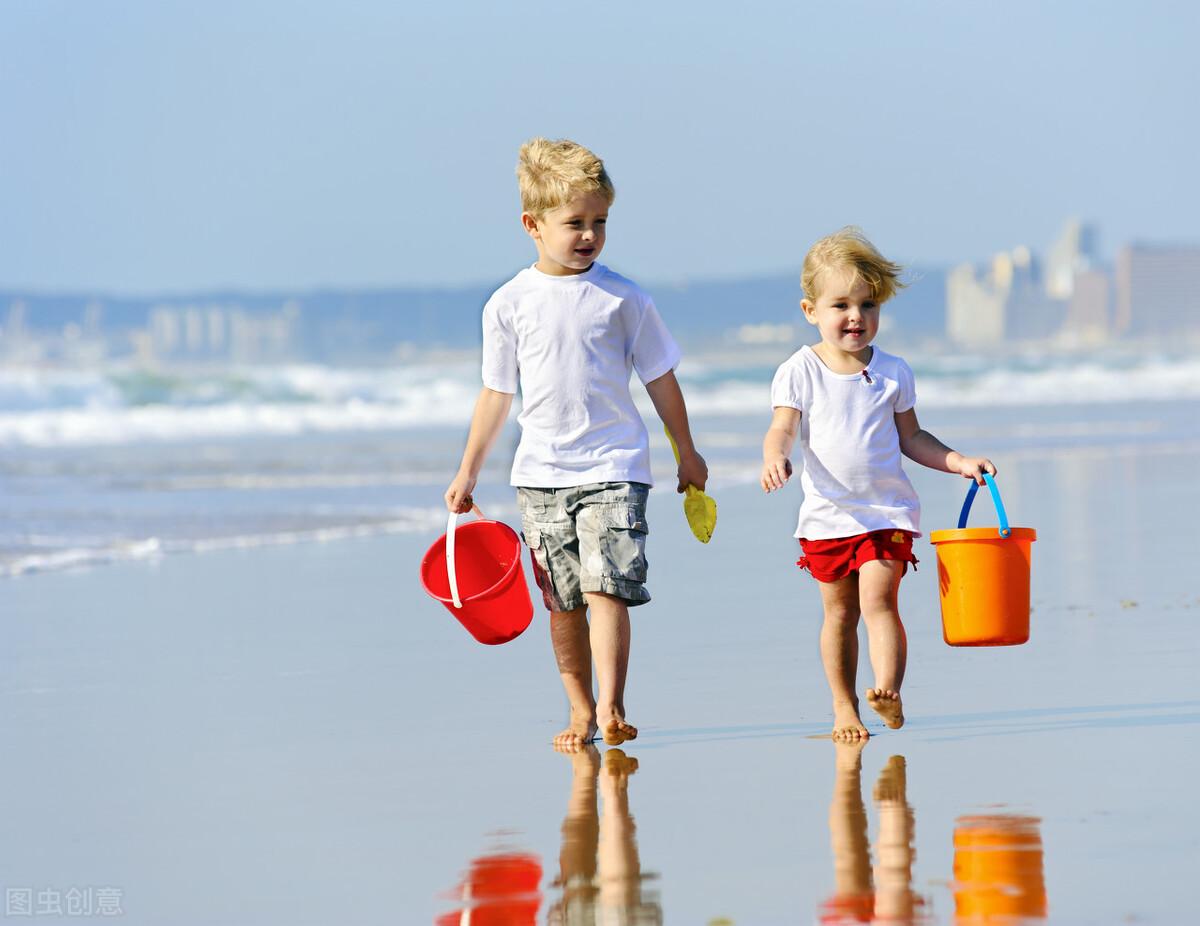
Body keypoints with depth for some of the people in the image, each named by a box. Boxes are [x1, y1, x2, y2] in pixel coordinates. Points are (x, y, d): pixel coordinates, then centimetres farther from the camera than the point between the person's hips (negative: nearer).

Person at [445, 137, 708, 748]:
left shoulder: (623, 299, -1)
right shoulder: (509, 304, 2)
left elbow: (661, 379, 8)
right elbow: (497, 394, 10)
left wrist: (687, 454, 13)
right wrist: (467, 473, 11)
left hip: (613, 467, -2)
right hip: (541, 473, 2)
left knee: (607, 585, -15)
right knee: (564, 601, 6)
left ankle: (611, 708, -17)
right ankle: (581, 712, 14)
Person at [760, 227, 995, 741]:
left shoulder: (893, 372, 4)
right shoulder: (800, 371, -2)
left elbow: (910, 437, 13)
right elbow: (783, 428, -11)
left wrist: (958, 461, 2)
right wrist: (775, 458, -33)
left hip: (887, 511, 0)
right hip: (827, 515, 0)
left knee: (878, 601, -16)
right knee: (839, 612, 7)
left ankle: (889, 692, -26)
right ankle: (844, 708, 17)